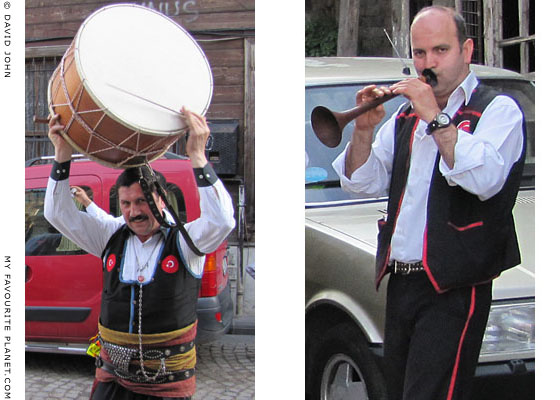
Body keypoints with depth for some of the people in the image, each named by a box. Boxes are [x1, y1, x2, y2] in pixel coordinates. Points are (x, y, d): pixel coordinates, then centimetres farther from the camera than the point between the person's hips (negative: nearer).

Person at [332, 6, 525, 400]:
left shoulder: (498, 109, -1)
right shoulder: (405, 116, 19)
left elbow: (486, 179, -19)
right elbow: (363, 182, 15)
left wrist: (436, 118, -19)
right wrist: (364, 131, -3)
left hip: (453, 290, -7)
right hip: (400, 285, 7)